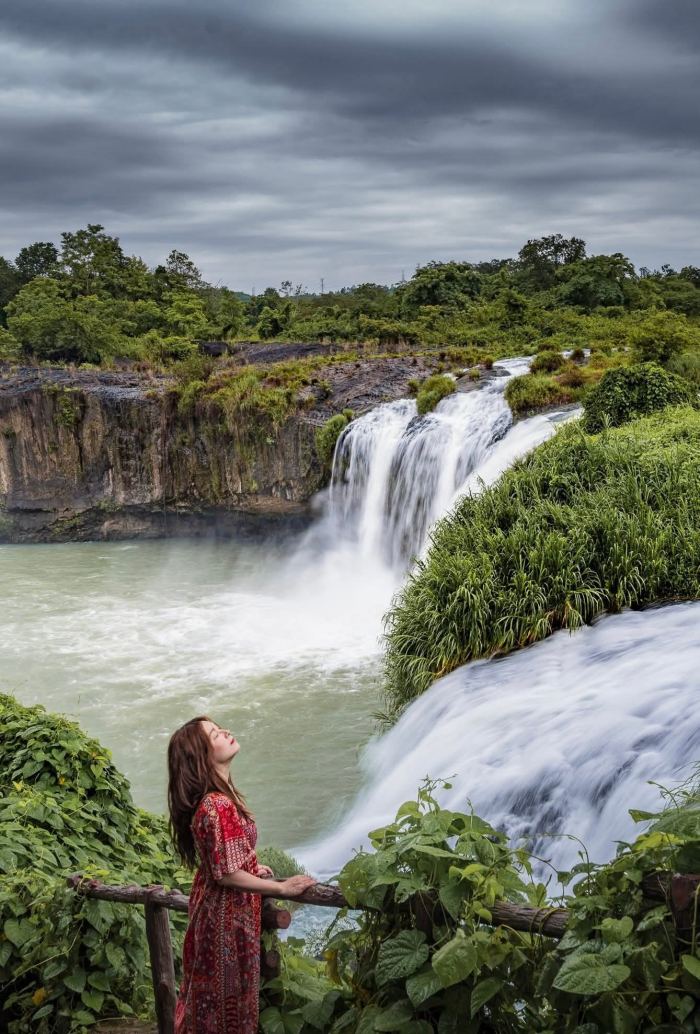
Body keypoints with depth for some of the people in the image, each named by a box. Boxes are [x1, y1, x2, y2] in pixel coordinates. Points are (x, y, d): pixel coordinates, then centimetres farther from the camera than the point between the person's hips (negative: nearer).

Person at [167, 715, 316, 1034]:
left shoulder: (218, 795, 1)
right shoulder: (217, 806, -29)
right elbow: (226, 874, -26)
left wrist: (254, 868, 8)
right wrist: (282, 887, -17)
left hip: (217, 907, 9)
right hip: (227, 913, -9)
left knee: (212, 997, 22)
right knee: (228, 996, 8)